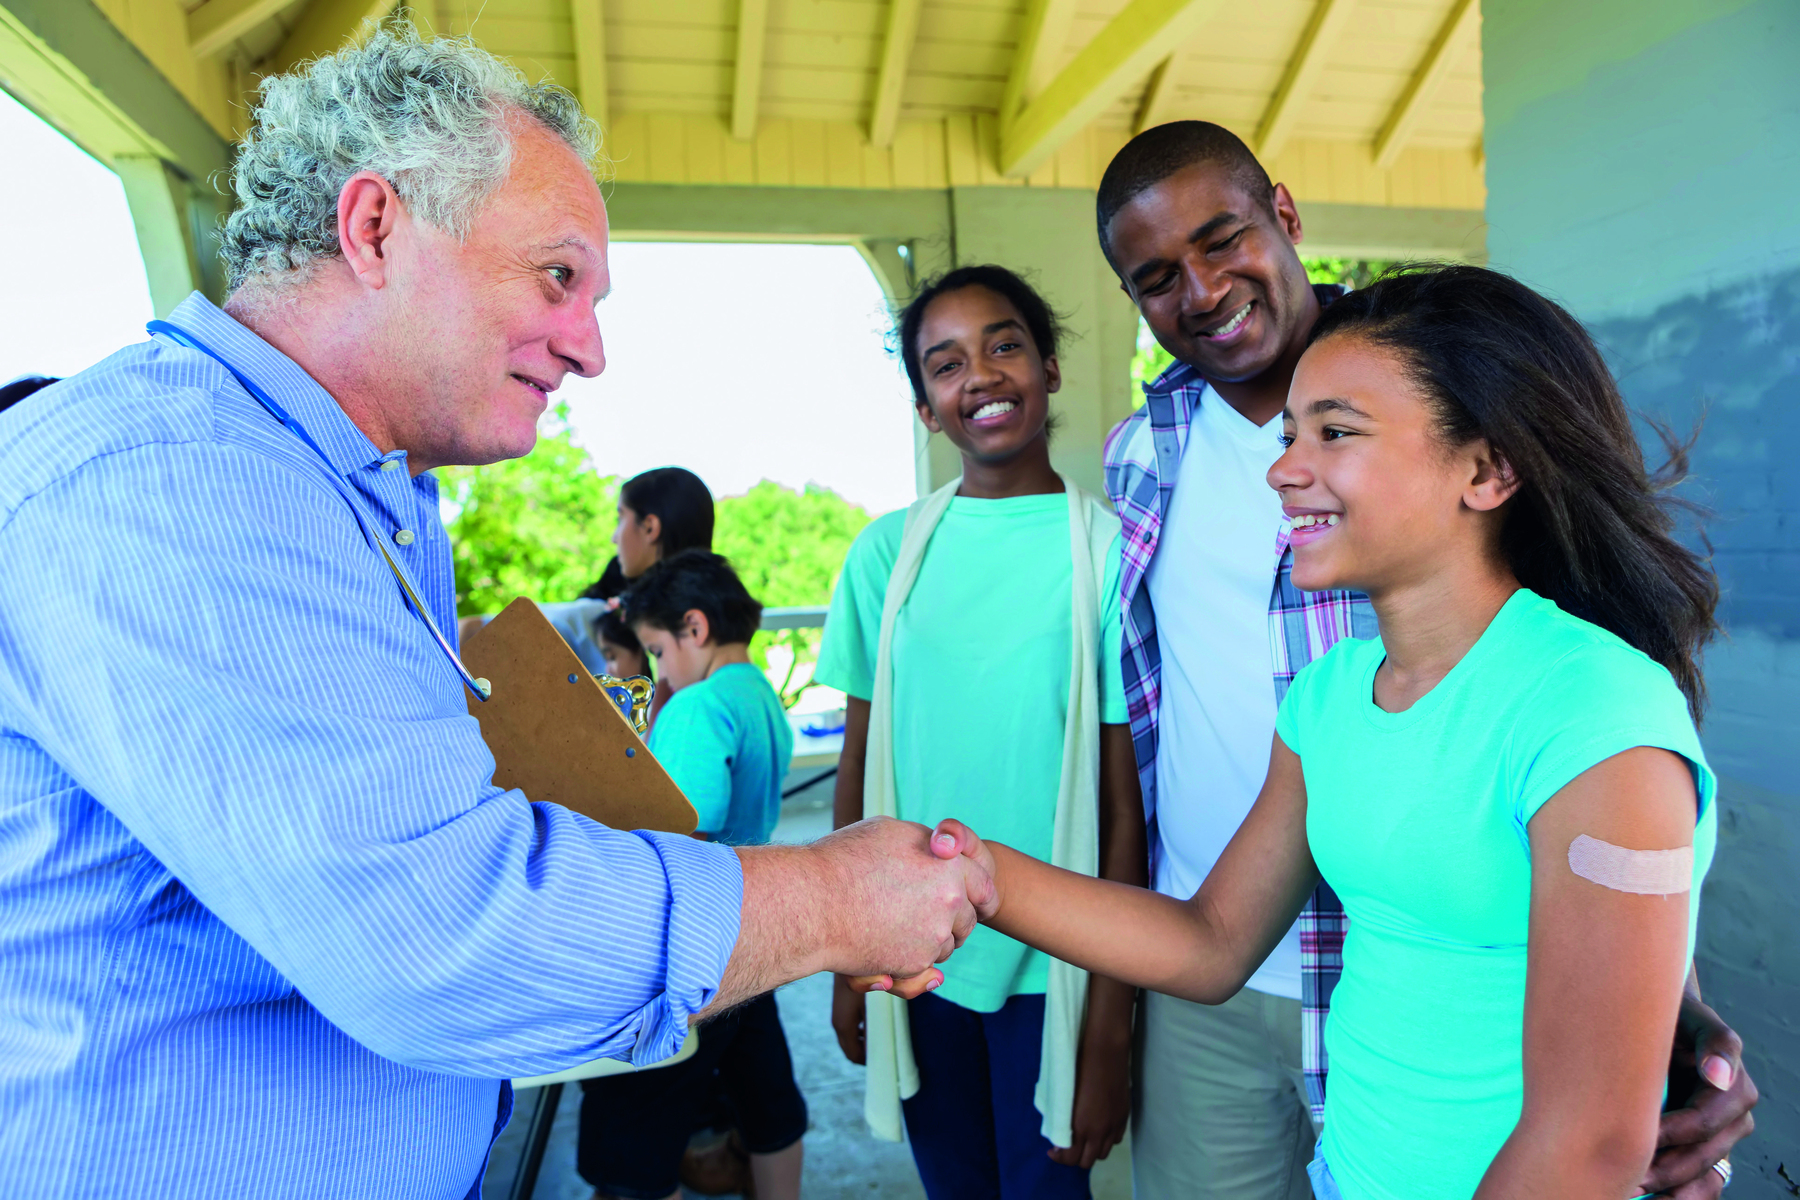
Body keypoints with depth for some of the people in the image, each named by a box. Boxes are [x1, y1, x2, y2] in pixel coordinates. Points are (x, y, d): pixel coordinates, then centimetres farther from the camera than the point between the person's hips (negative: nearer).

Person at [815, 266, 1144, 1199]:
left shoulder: (1110, 550, -10)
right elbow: (859, 769, 4)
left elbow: (1127, 804, -10)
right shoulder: (888, 551, -2)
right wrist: (848, 964, 7)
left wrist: (1109, 1028, -8)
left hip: (1052, 967, -3)